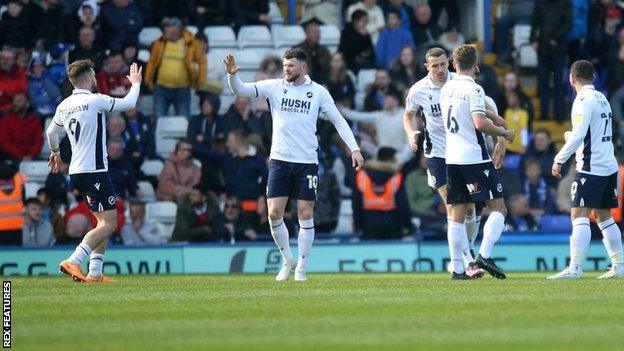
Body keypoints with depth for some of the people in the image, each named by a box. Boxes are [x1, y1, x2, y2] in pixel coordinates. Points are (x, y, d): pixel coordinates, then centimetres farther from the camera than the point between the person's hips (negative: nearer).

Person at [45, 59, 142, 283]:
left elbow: (51, 132, 24)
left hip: (76, 171, 9)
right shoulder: (94, 101, -13)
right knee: (109, 223, -9)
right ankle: (73, 261, -22)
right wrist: (136, 83, 14)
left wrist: (55, 153, 44)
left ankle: (95, 272, 11)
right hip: (95, 171, -9)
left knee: (103, 221, 17)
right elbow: (129, 103, -6)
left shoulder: (64, 105, 9)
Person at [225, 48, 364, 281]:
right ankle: (287, 260, 15)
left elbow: (338, 121, 7)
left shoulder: (318, 92, 3)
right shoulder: (274, 87, 3)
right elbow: (241, 90, -4)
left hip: (307, 163, -1)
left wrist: (354, 148, -1)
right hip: (280, 161, 1)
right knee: (274, 214, -4)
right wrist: (232, 75, -26)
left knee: (306, 215, -2)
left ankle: (301, 268, 7)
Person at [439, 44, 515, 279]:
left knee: (457, 214, 8)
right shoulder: (473, 89, -11)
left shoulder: (446, 89, 11)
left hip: (452, 158, 7)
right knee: (498, 209, -1)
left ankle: (457, 267, 5)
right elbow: (480, 123, -23)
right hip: (475, 158, -7)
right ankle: (484, 255, -16)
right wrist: (504, 133, -7)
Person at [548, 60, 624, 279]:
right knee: (604, 216, 15)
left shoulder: (584, 100, -12)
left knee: (579, 215, -11)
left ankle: (575, 267, -19)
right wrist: (571, 136, 29)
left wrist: (559, 160, -15)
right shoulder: (602, 98, 15)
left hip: (591, 167, -9)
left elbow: (578, 135, -20)